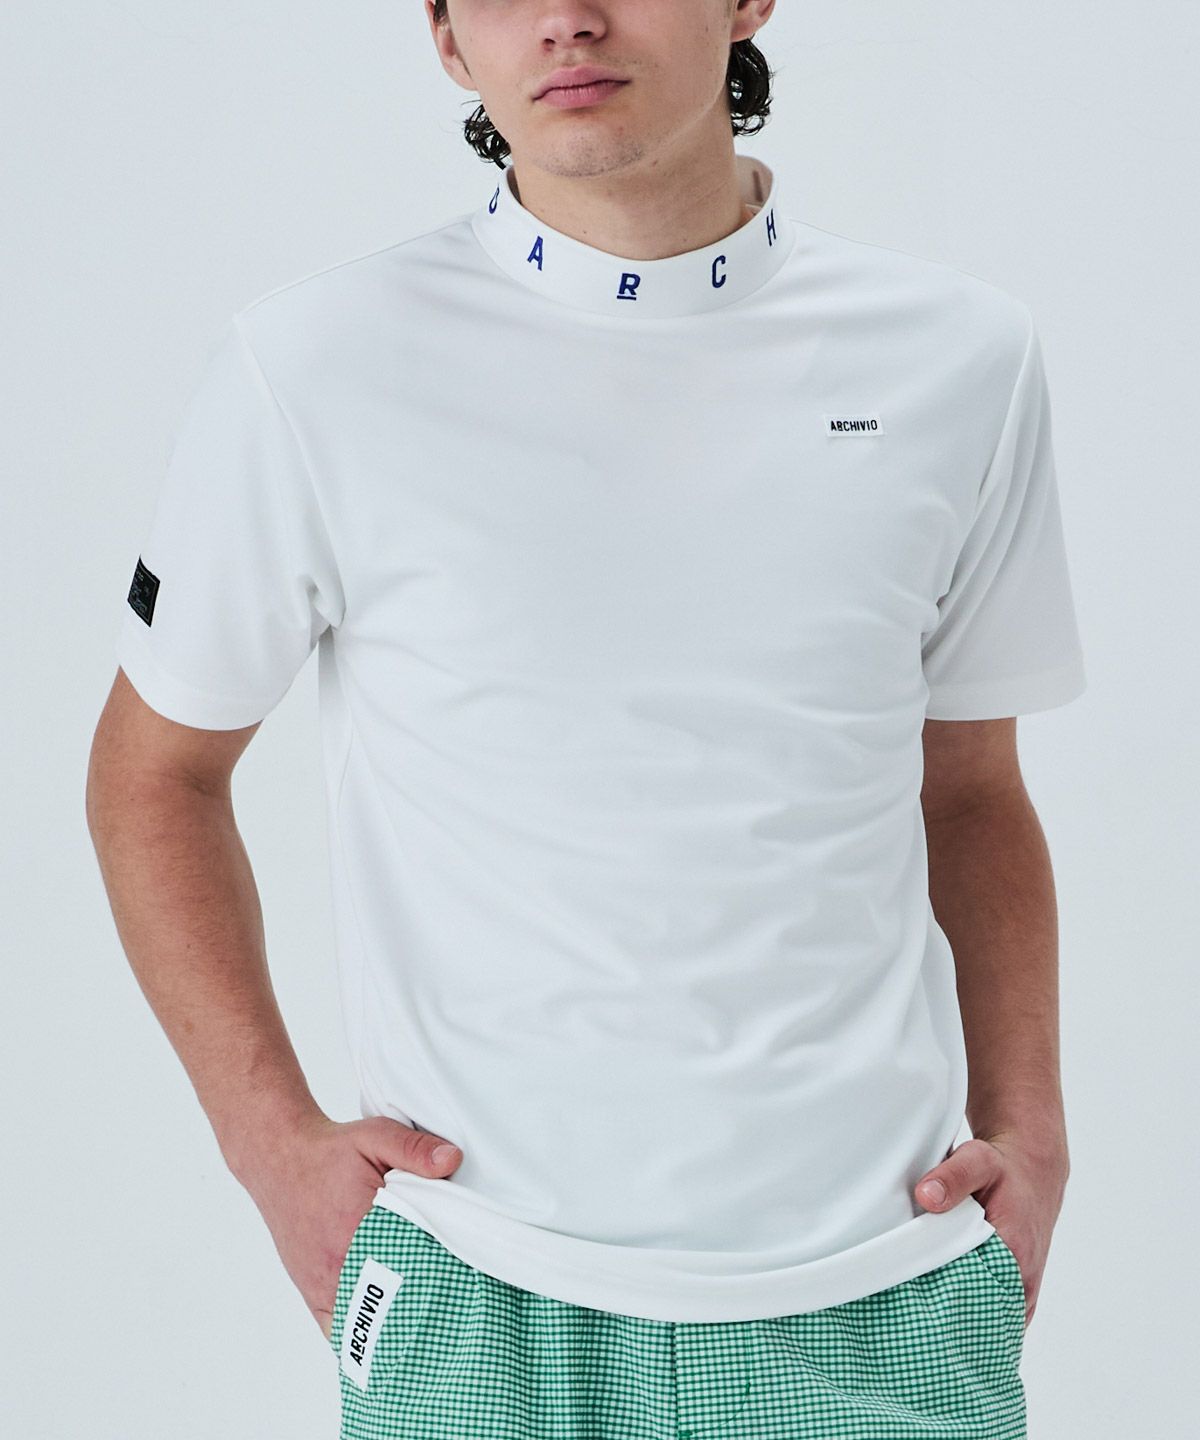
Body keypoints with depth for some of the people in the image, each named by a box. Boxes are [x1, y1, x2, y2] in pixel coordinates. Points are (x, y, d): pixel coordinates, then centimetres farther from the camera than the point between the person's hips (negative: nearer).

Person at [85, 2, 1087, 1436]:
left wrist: (1028, 1132, 2)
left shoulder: (959, 359, 2)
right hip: (484, 1311, -1)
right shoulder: (314, 367, -6)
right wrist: (274, 1140, -3)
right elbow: (153, 768, 5)